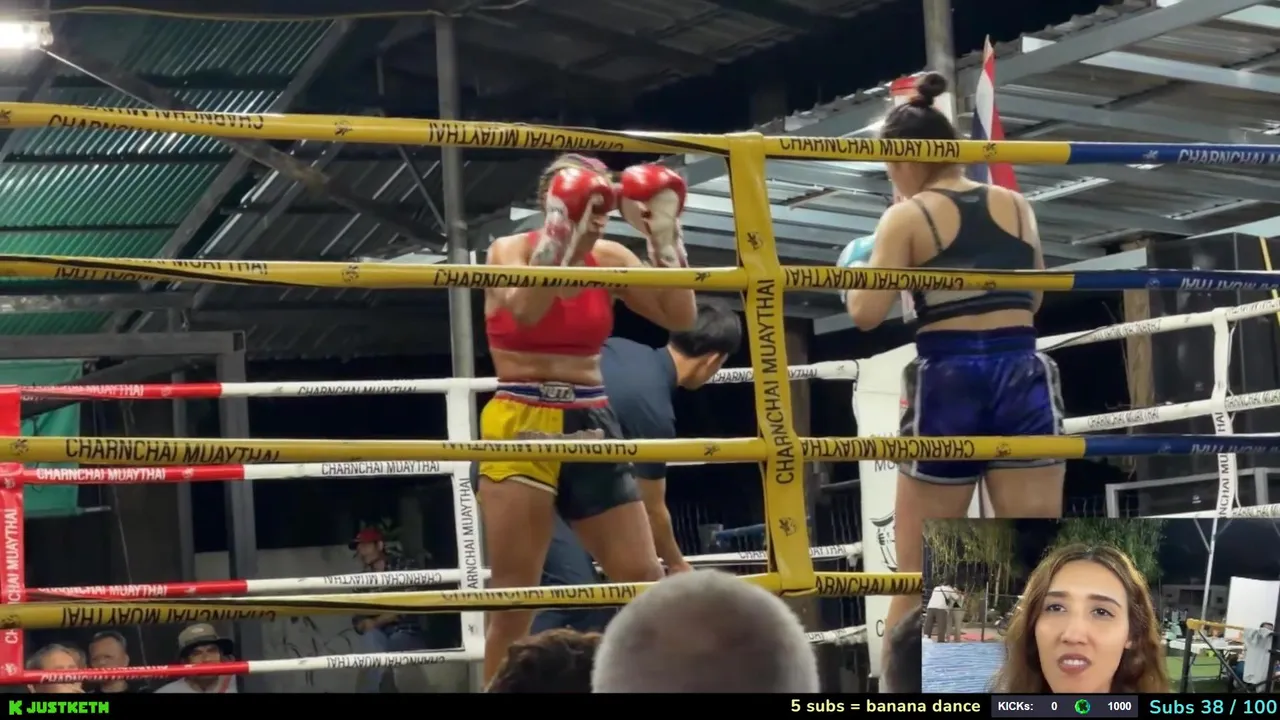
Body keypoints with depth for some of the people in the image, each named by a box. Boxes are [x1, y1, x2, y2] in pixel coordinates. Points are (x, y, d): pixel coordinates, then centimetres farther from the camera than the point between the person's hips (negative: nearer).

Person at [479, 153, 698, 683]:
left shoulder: (609, 259, 7)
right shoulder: (509, 251, -3)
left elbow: (680, 316, -3)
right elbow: (526, 310, -26)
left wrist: (663, 233, -6)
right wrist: (563, 227, -23)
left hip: (592, 426, 4)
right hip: (521, 426, -4)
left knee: (645, 581, 1)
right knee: (514, 595, -5)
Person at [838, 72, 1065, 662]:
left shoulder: (907, 218, -2)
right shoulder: (1017, 206, 11)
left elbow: (867, 314, -9)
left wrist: (855, 270, 10)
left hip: (948, 384, -3)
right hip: (1021, 378, 3)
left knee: (918, 574, 8)